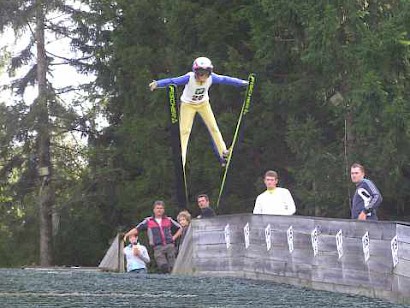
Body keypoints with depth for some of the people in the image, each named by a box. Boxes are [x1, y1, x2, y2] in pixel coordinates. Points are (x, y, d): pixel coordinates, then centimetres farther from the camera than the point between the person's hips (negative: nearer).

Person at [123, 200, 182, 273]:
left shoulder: (168, 220, 16)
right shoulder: (148, 221, 12)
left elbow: (180, 228, 24)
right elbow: (136, 229, 9)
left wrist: (174, 237, 10)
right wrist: (126, 235, -3)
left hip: (169, 245, 2)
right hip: (158, 247, -2)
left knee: (172, 267, -7)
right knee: (163, 266, -22)